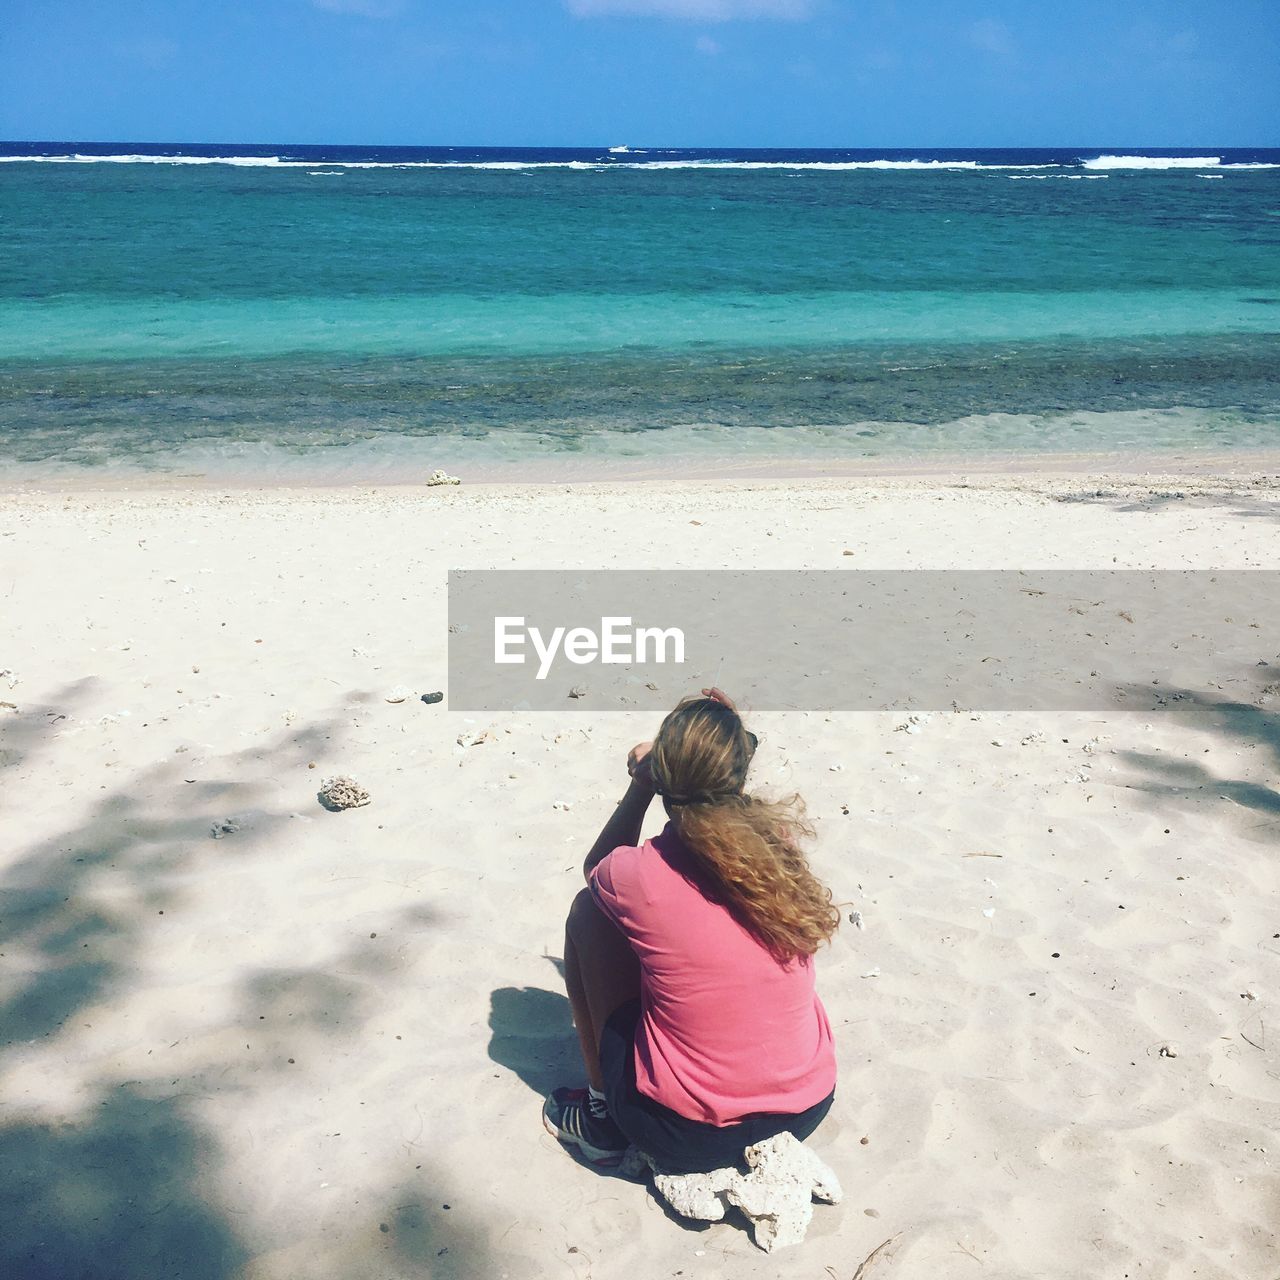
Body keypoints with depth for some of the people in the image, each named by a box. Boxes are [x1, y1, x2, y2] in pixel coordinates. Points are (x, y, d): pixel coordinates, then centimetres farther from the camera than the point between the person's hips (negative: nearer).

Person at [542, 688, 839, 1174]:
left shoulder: (640, 875, -18)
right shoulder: (783, 847, -9)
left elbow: (597, 870, 10)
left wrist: (641, 785, 10)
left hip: (690, 1136, -4)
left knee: (587, 913, 10)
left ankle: (603, 1116, 21)